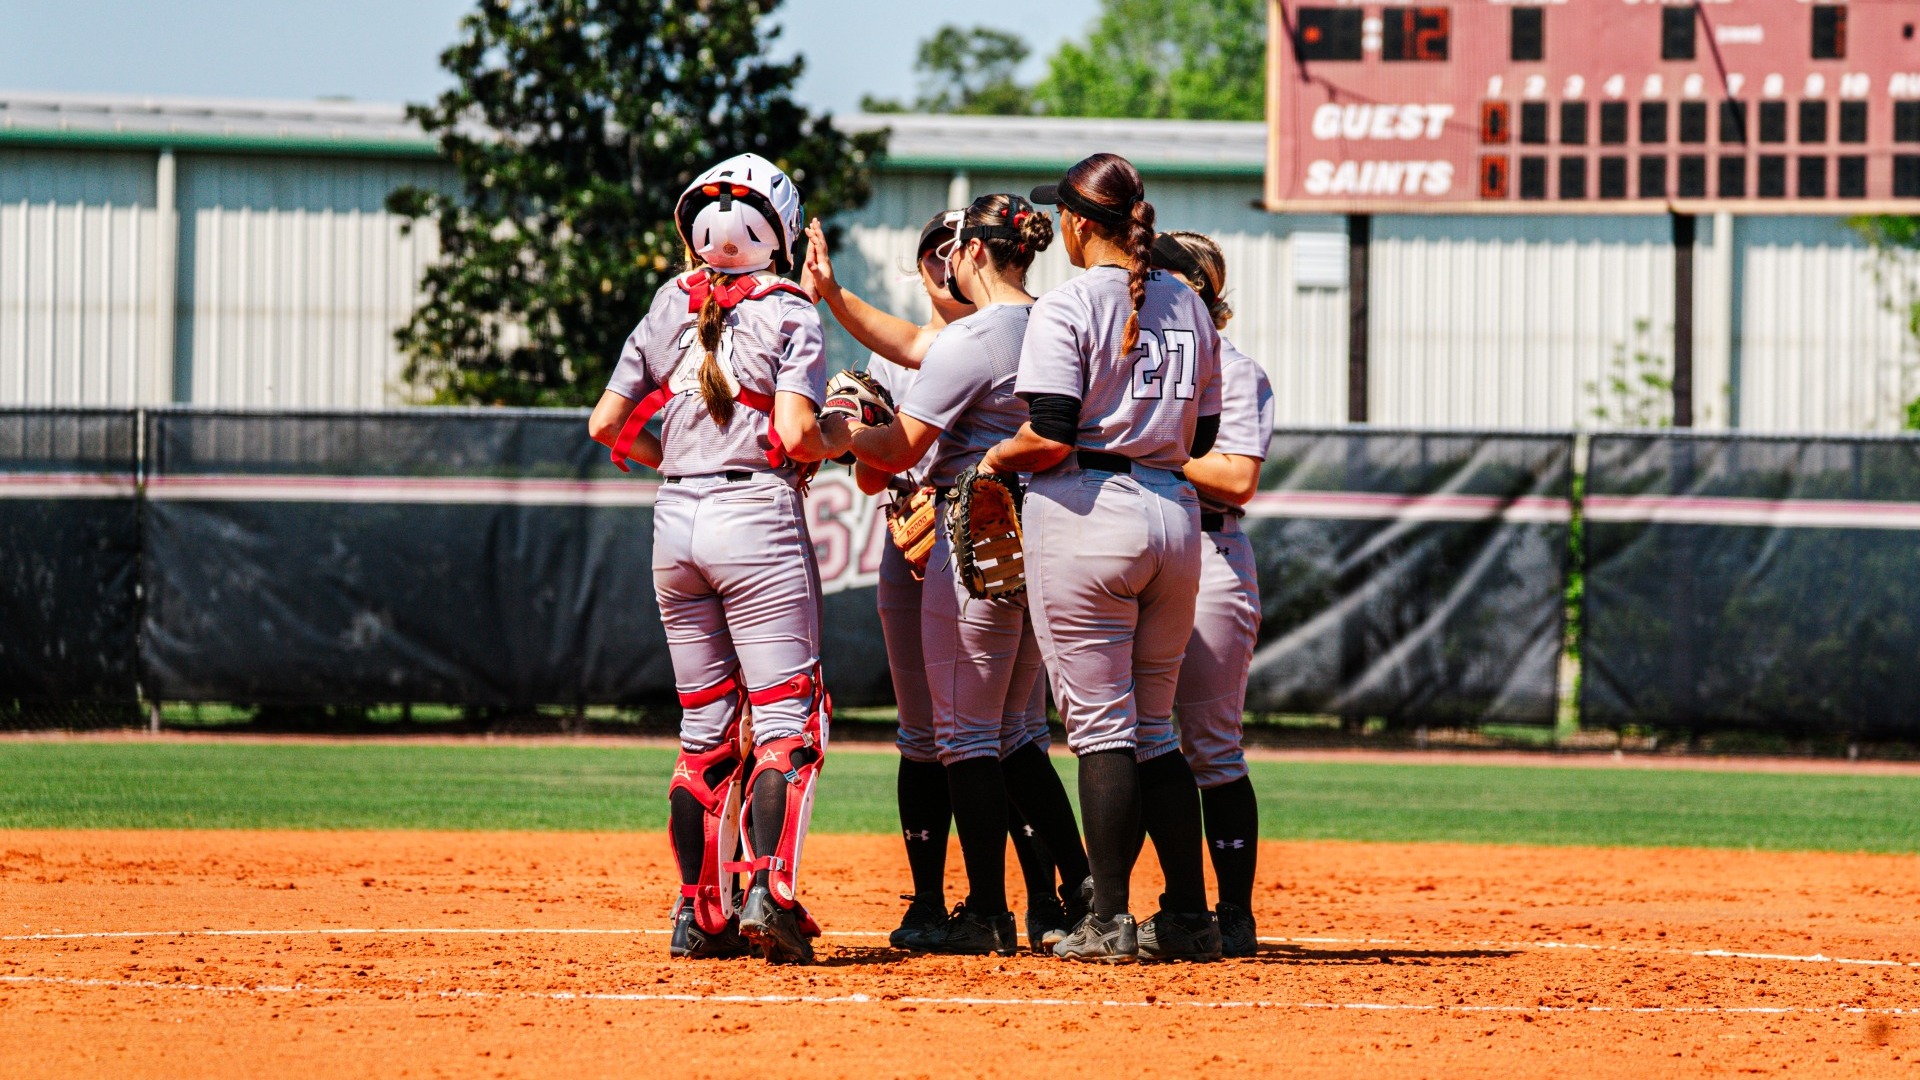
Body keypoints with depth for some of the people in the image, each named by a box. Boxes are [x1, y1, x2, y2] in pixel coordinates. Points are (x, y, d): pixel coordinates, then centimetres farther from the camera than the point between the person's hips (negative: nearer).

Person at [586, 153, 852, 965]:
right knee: (784, 717, -3)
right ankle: (770, 890, -21)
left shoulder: (667, 311, 9)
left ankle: (700, 913, 9)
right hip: (758, 517, -5)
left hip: (675, 521, 5)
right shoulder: (790, 315, -4)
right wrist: (840, 438, 6)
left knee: (705, 726, 12)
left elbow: (607, 424, 7)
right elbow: (796, 436, -15)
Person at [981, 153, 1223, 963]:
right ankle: (1188, 916, 11)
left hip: (1087, 518, -6)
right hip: (1174, 516, 6)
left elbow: (1050, 437, -17)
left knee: (1099, 722, -3)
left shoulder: (1069, 306, -9)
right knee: (1153, 724, 14)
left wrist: (994, 460, 2)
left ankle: (1110, 920, -5)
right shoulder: (1188, 307, 12)